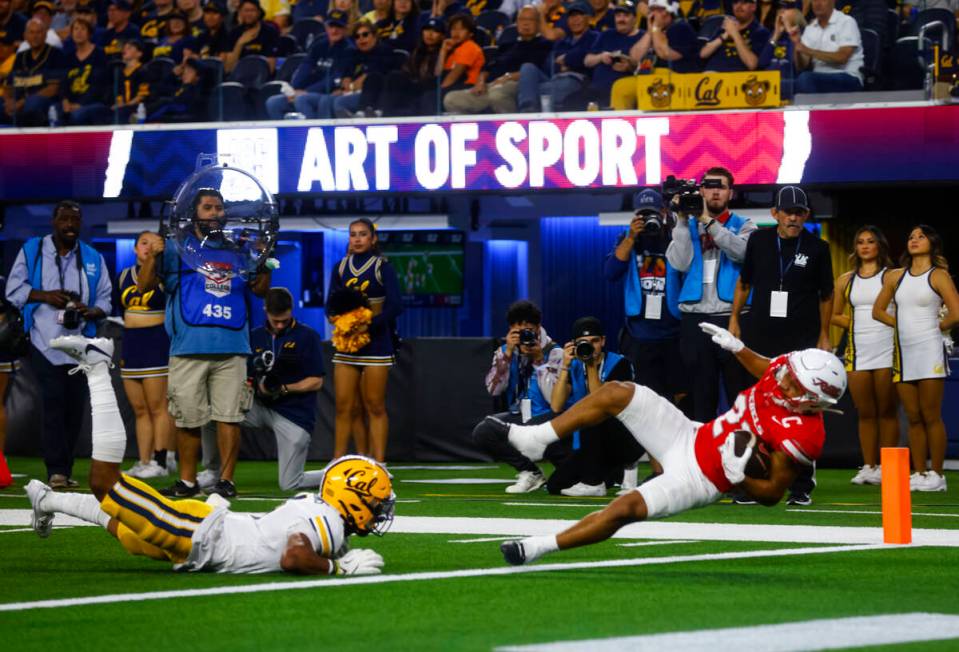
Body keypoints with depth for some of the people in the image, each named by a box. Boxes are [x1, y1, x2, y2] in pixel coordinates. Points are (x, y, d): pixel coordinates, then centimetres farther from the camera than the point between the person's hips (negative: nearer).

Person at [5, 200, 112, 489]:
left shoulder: (92, 258, 13)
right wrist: (44, 296, -13)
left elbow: (105, 299, 14)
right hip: (45, 341, -4)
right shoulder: (32, 250, 5)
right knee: (53, 403, -14)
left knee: (74, 406, 5)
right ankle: (56, 470, -17)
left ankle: (65, 469, 12)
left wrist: (92, 311, -8)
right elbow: (14, 289, 3)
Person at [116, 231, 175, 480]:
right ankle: (144, 462, 9)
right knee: (139, 410, 7)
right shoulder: (125, 276, 15)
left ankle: (161, 461, -6)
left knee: (158, 407, -7)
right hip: (130, 345, 7)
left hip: (158, 344, -6)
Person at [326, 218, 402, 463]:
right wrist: (336, 318, -13)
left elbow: (394, 306, -9)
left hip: (376, 340, -4)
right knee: (343, 406, 1)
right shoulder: (340, 268, 11)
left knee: (375, 407, -3)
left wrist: (368, 324, -20)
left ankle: (379, 464, -3)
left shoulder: (382, 266, -1)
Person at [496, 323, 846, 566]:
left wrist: (737, 475, -33)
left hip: (697, 481, -8)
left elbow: (772, 494, -20)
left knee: (627, 508, -26)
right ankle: (533, 439, 6)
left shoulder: (801, 434, -29)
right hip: (690, 436, 8)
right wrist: (736, 347, 13)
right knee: (617, 392, -3)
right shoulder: (783, 374, -11)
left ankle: (536, 548, -15)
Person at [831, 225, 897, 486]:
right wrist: (855, 324, 3)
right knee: (865, 413, 7)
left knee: (887, 411, -1)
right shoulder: (845, 281, 14)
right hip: (857, 351, 4)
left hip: (885, 350, -4)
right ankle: (868, 466, 11)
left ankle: (885, 467, 1)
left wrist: (891, 322, -13)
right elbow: (835, 316, 18)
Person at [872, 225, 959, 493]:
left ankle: (936, 475, 0)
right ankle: (919, 473, 11)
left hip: (929, 351, -5)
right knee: (913, 418, 7)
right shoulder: (895, 277, 13)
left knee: (931, 417, -4)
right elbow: (878, 310, 21)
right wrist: (903, 325, 11)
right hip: (904, 352, 5)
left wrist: (937, 327, 2)